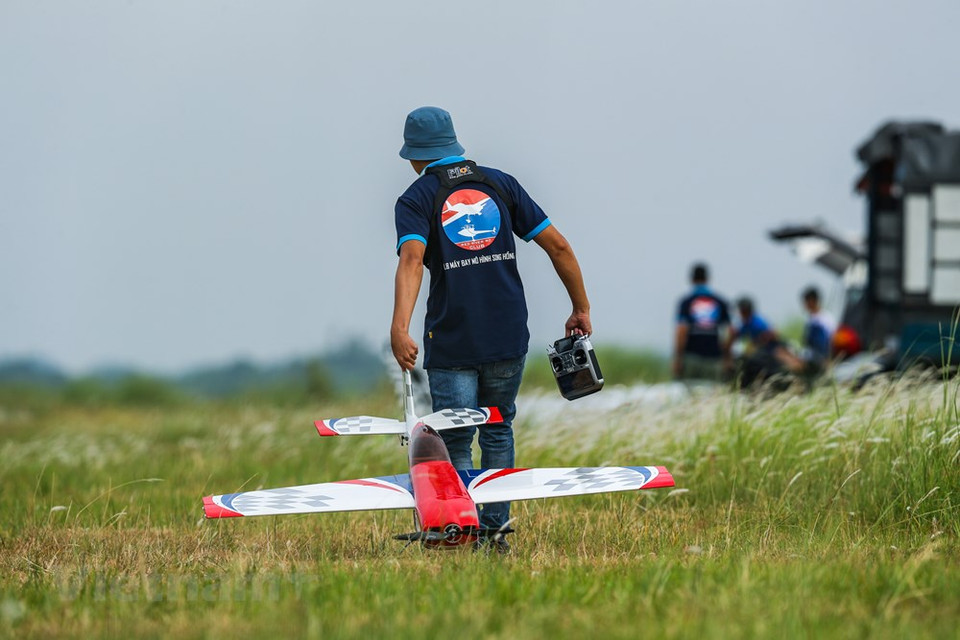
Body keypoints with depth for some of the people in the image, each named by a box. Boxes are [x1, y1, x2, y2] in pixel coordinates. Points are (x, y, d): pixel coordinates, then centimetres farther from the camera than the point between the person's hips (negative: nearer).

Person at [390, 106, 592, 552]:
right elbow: (558, 246, 6)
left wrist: (400, 327, -33)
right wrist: (580, 308, 14)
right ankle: (495, 531, 21)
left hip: (451, 343, -3)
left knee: (455, 444, 3)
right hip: (508, 336, 3)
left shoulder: (416, 199, -1)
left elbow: (411, 260, -21)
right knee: (497, 431, 20)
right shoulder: (500, 184, 10)